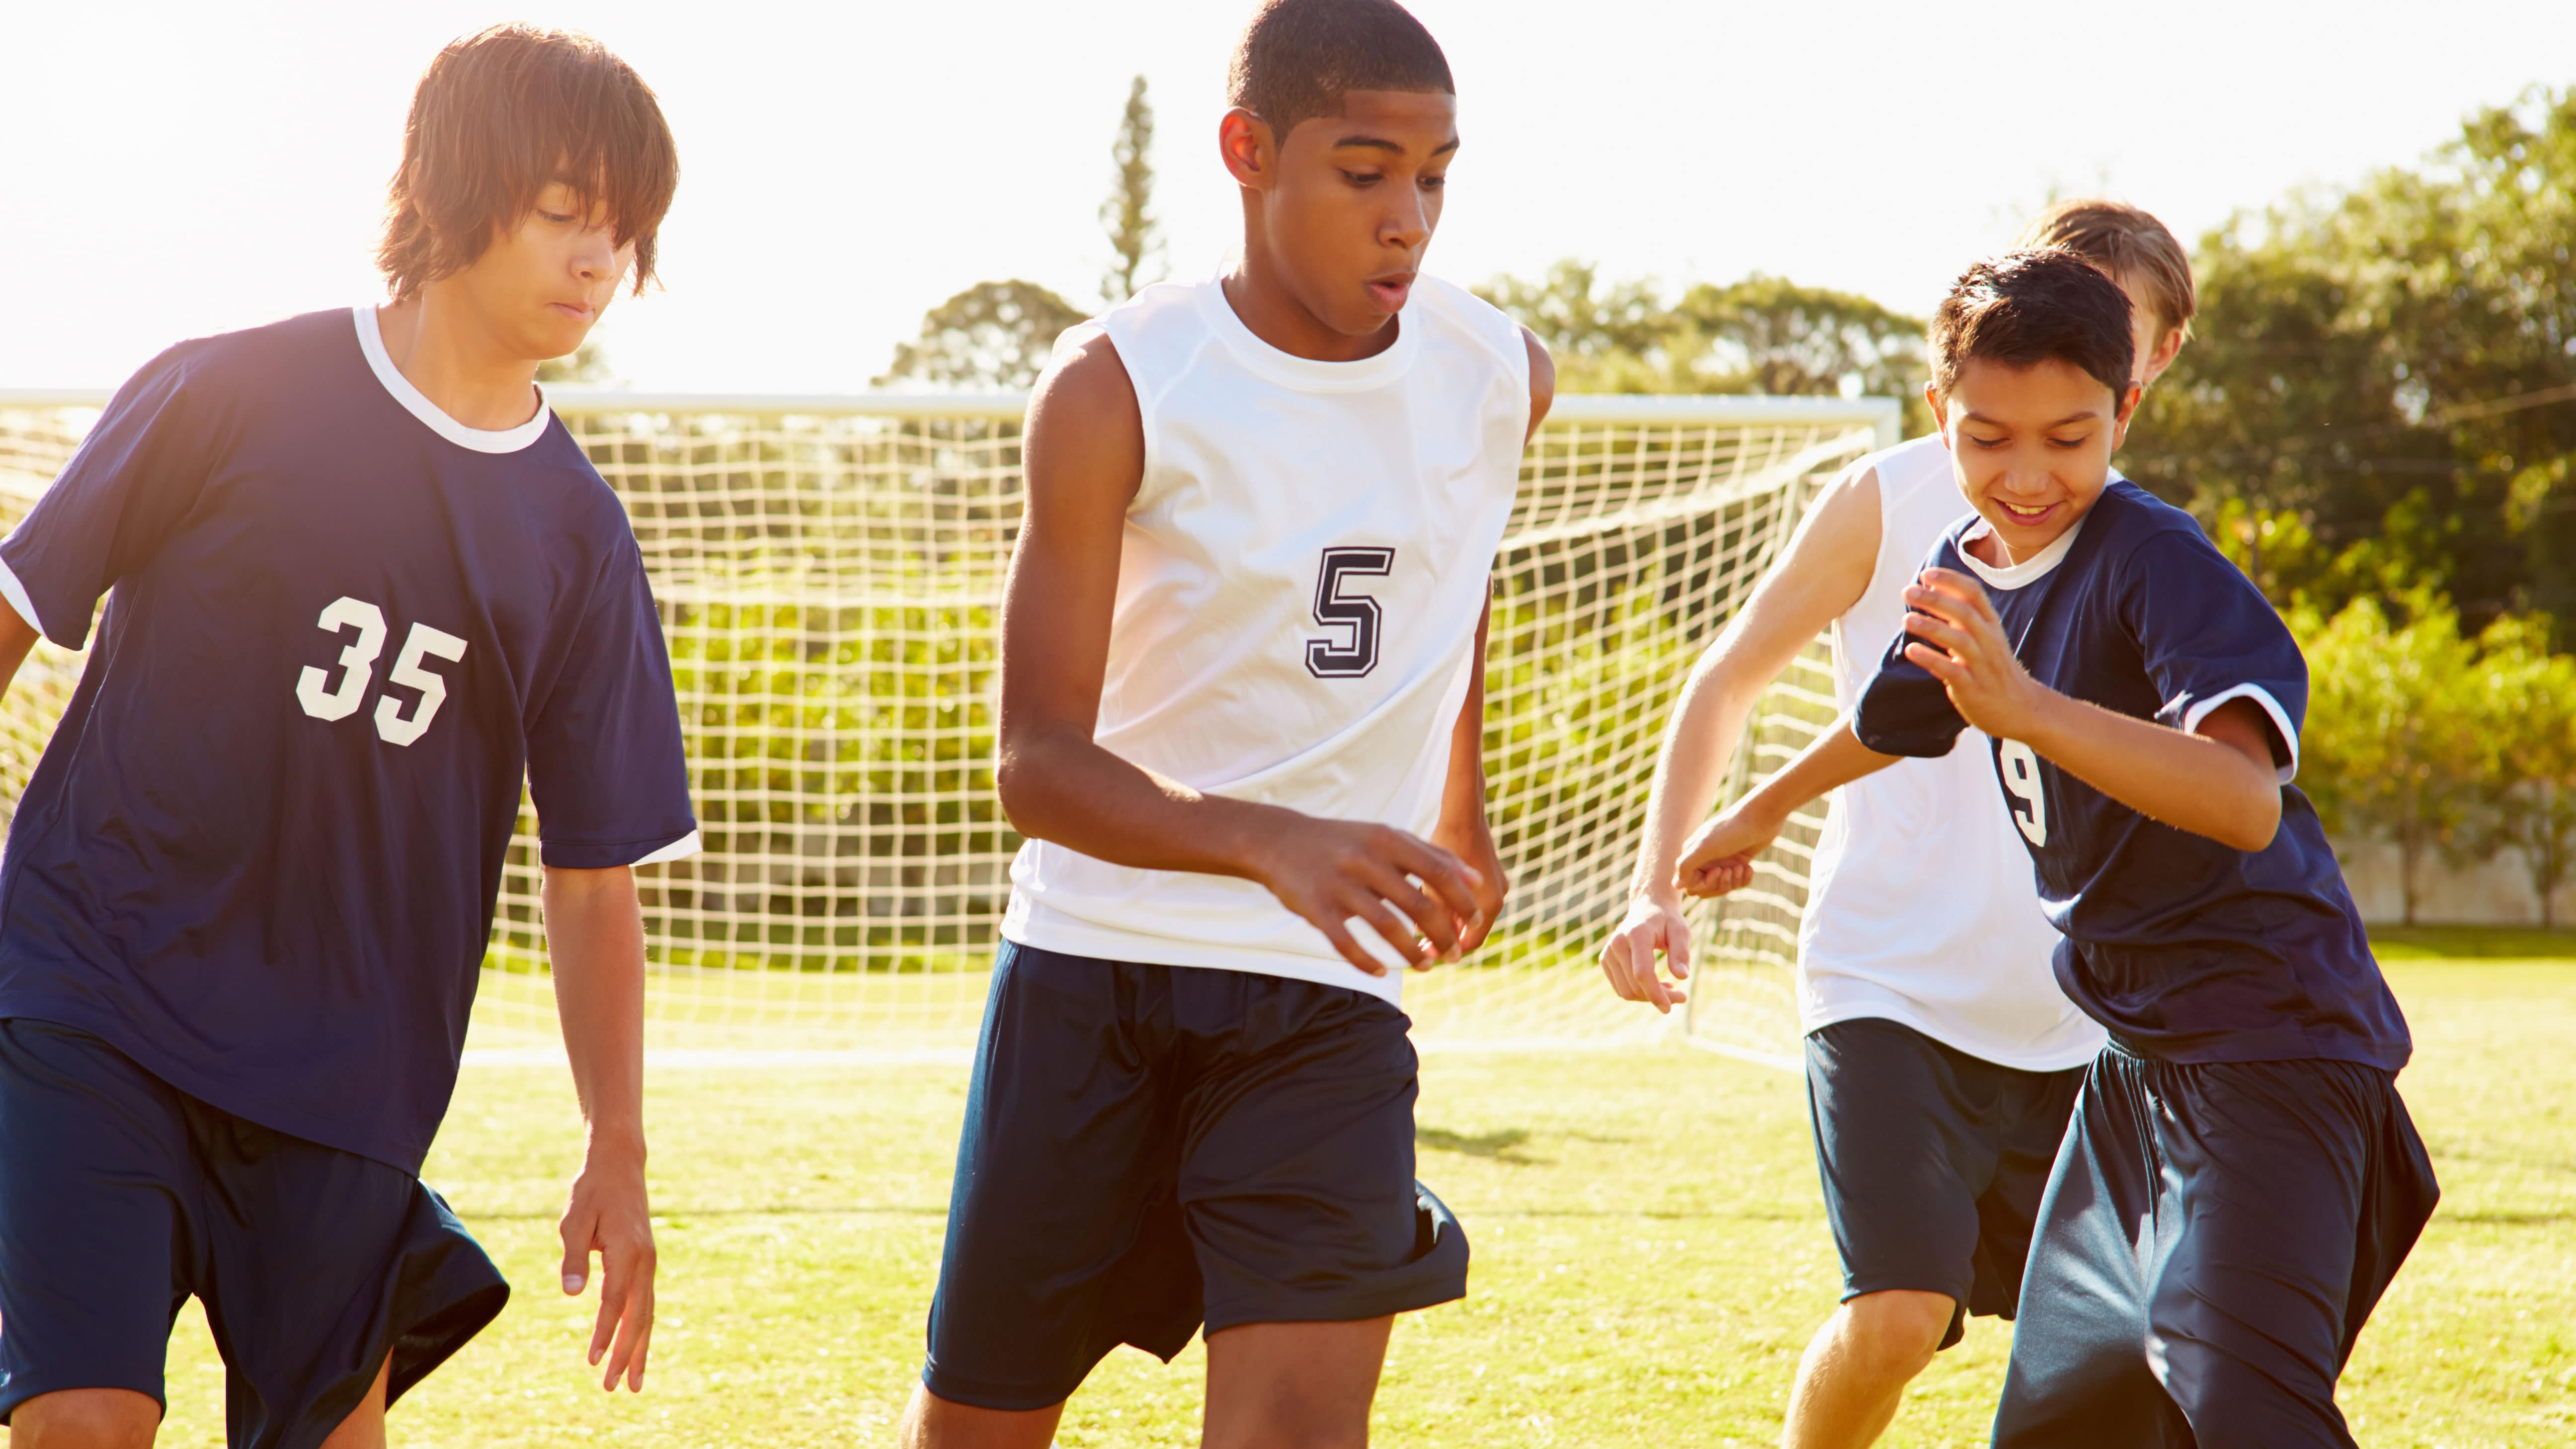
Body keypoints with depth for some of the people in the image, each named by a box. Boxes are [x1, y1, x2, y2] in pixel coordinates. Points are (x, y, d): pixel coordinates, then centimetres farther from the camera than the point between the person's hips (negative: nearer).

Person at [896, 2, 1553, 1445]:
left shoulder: (1502, 378, 0)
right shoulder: (1118, 391, -11)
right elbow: (1039, 761, -18)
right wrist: (1275, 846, -34)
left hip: (1329, 998, 2)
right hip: (1093, 963, -1)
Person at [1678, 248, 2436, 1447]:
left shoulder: (2159, 562, -19)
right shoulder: (1968, 572, 6)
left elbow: (2247, 801, -35)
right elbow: (1895, 718, 31)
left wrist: (2029, 709, -45)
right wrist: (1761, 811, 48)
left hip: (2269, 1040, -9)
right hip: (2137, 1051, 9)